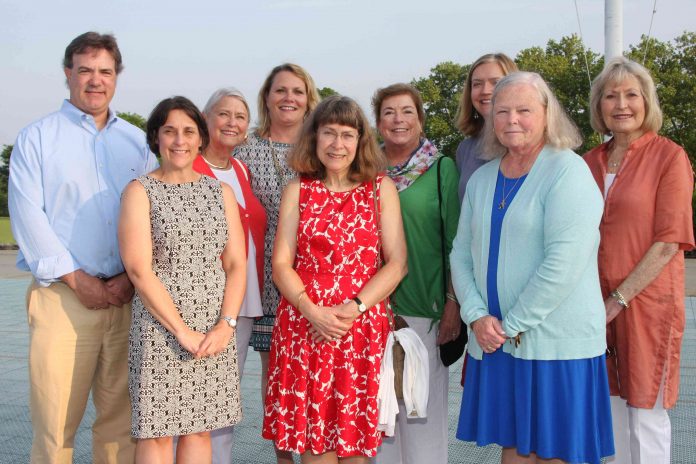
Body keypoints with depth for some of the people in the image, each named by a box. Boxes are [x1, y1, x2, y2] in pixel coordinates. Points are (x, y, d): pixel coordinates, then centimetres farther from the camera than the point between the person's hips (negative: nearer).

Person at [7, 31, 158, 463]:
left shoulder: (138, 141, 15)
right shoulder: (37, 138, 6)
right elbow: (28, 216, -3)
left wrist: (133, 276, -6)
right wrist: (77, 278, -11)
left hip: (129, 296, 3)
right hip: (62, 297, -3)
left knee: (122, 420, 7)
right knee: (55, 423, -3)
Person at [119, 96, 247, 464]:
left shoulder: (221, 192, 11)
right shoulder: (140, 191, -1)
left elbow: (236, 264, 7)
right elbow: (139, 270, -9)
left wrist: (226, 324, -7)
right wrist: (183, 330, -13)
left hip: (215, 331, 4)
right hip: (161, 328, -3)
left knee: (199, 429, 9)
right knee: (157, 432, 2)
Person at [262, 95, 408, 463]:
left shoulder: (381, 189, 6)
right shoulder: (297, 191, 8)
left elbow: (396, 263, 0)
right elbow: (281, 264, 3)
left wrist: (354, 308, -13)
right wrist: (313, 311, -13)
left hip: (362, 329, 0)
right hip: (304, 328, 1)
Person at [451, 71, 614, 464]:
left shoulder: (568, 171, -10)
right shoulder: (481, 179, 12)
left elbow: (564, 262, -18)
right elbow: (461, 253, 10)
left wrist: (512, 325, -14)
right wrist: (477, 316, -5)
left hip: (556, 343, -6)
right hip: (494, 342, 6)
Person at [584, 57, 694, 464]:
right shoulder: (591, 163, 10)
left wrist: (620, 299, -14)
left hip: (646, 300, -5)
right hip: (598, 304, 5)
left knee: (647, 413, 3)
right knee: (612, 408, 12)